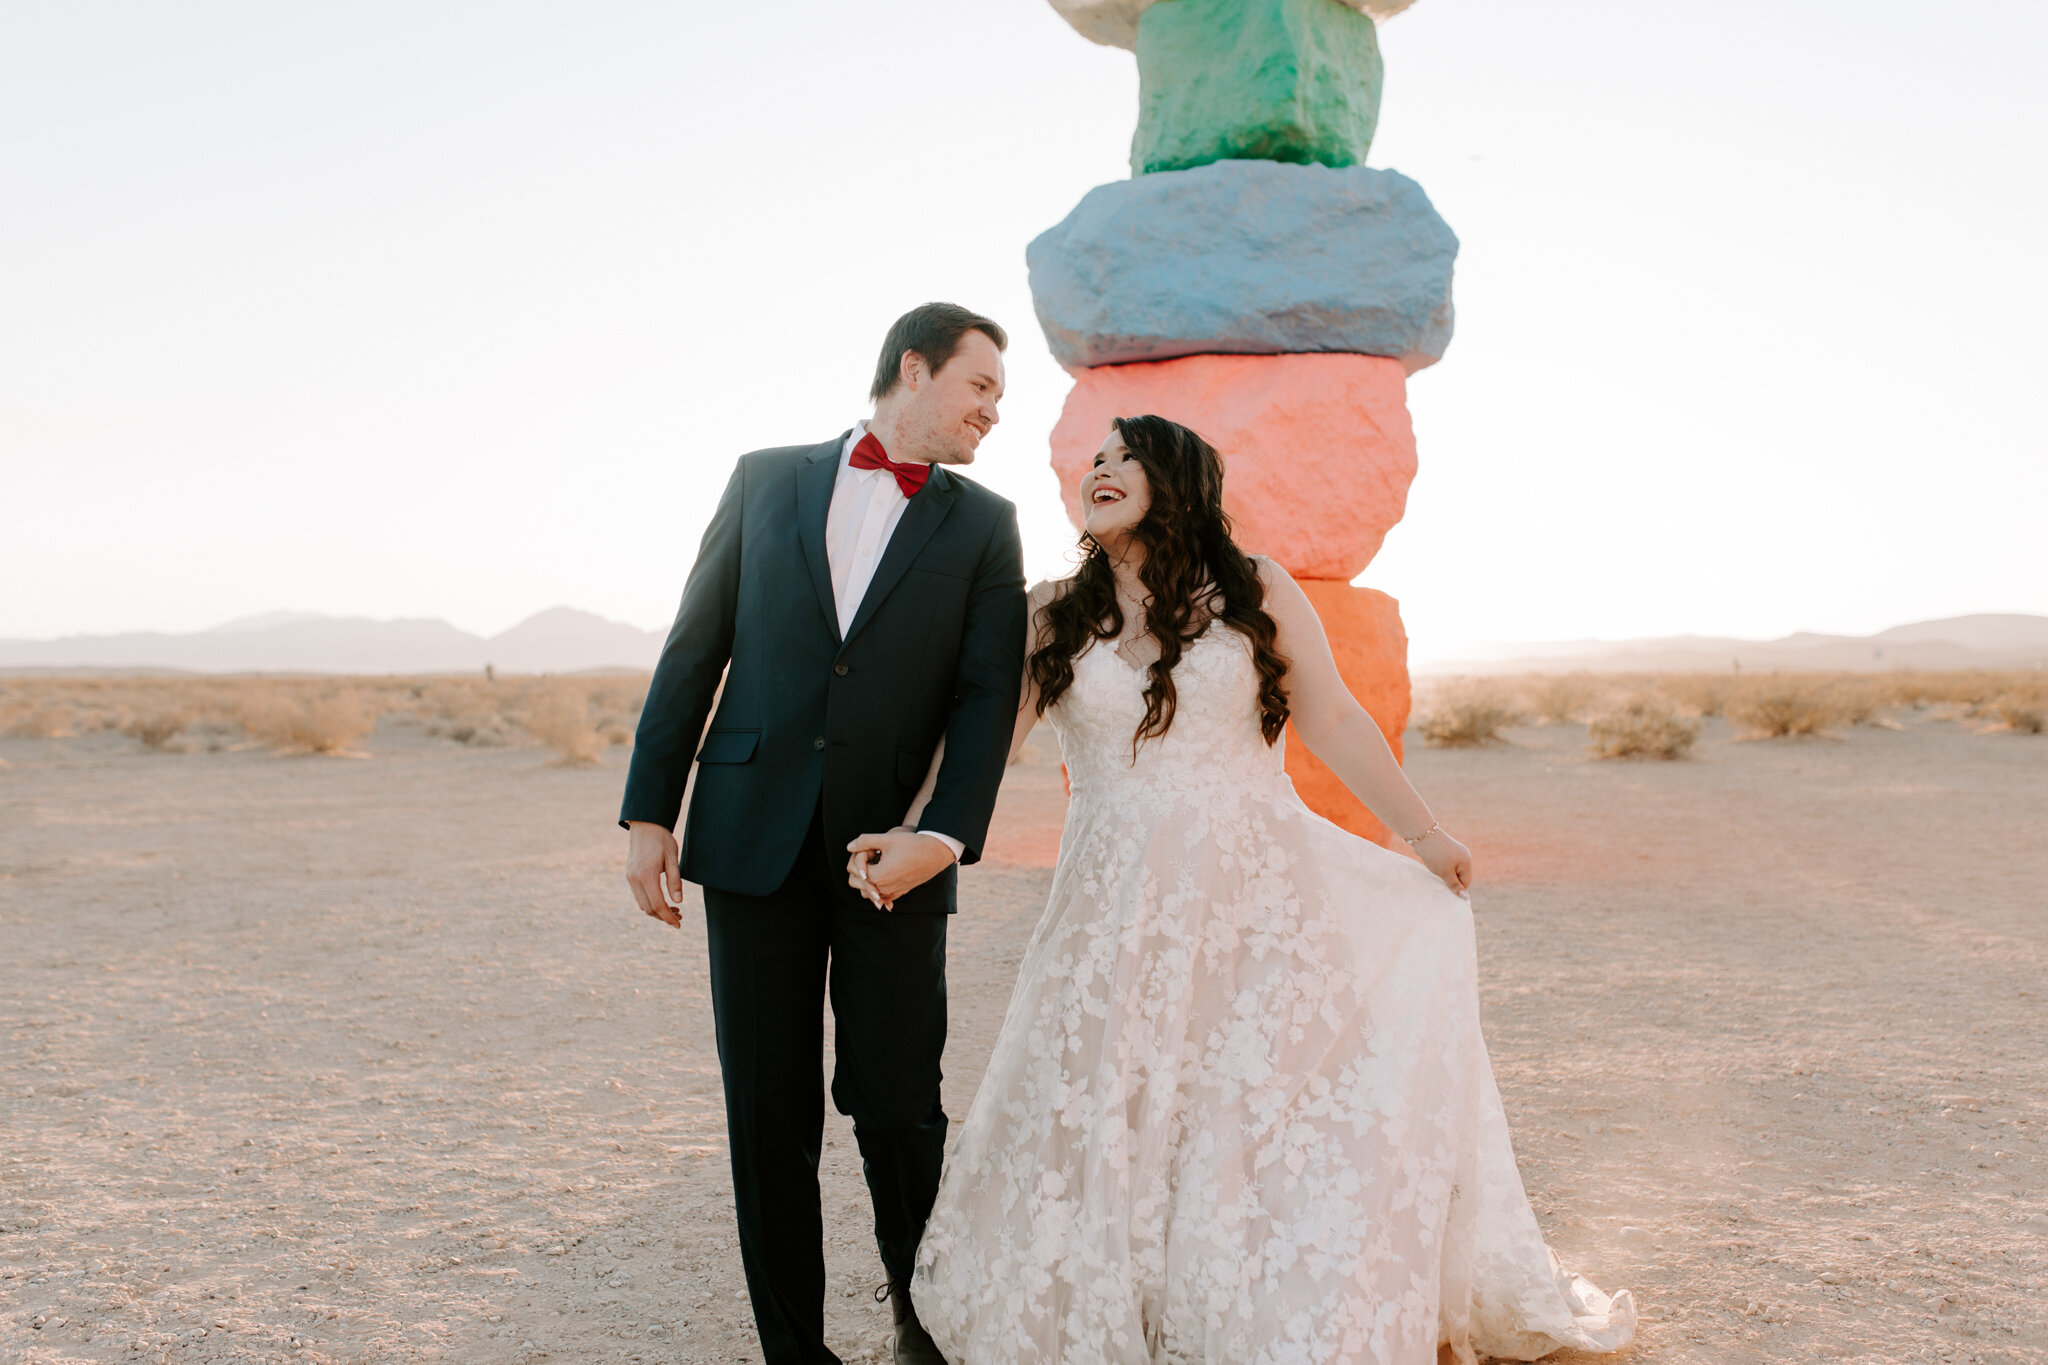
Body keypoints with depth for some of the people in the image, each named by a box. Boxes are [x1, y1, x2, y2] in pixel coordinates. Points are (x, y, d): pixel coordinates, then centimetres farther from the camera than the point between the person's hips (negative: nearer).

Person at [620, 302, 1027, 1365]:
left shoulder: (985, 525, 8)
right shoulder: (766, 479, 9)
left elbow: (988, 697, -2)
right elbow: (694, 650, 7)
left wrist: (943, 834, -16)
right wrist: (649, 813, 2)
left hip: (894, 852, 0)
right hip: (754, 839, 1)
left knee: (897, 1108, 3)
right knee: (769, 1114, 7)